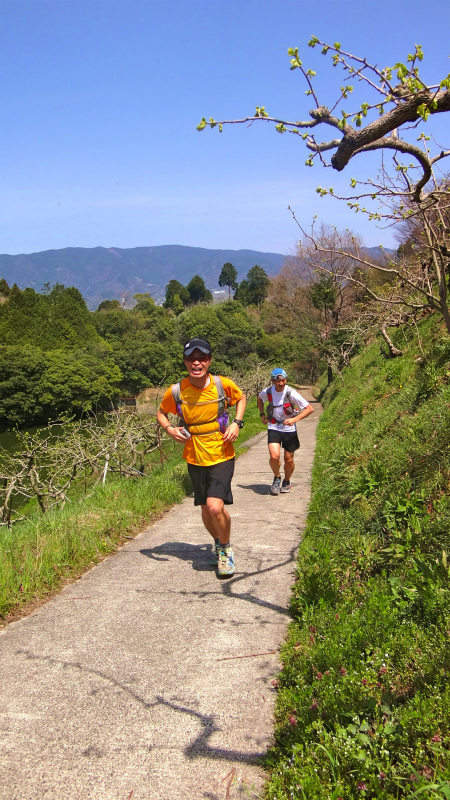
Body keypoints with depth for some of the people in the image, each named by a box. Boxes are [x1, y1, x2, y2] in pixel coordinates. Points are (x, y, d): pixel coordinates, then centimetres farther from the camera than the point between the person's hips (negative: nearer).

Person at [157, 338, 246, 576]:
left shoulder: (223, 384, -13)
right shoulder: (176, 391, -11)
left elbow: (241, 398, 9)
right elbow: (161, 412, 9)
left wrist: (237, 423, -6)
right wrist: (169, 429, -11)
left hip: (221, 456, -2)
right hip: (195, 458, 3)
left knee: (215, 507, -18)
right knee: (206, 509, 15)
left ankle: (226, 548, 11)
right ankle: (218, 543, 45)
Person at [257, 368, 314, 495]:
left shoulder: (291, 393, -18)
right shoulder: (267, 392, -8)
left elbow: (310, 409, -17)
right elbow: (259, 398, 19)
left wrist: (295, 419, -28)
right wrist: (262, 414, 8)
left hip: (289, 429, -1)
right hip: (273, 428, 1)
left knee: (289, 459, 5)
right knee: (274, 456, -18)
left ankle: (286, 482, 34)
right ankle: (277, 478, 11)